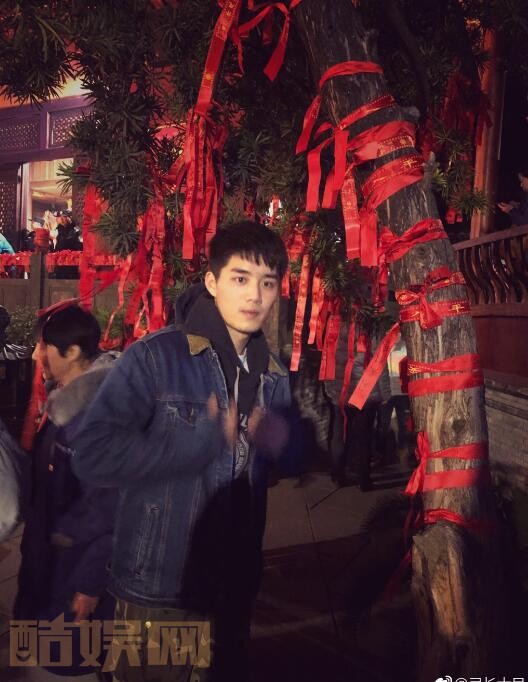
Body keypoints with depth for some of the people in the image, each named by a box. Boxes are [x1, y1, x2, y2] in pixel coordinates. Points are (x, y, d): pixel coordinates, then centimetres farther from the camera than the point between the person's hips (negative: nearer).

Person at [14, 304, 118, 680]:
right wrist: (35, 545, 17)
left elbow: (106, 509, -25)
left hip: (79, 564, -8)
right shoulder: (69, 400, 1)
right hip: (55, 557, 8)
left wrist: (90, 581, -17)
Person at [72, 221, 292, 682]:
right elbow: (93, 454, -25)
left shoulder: (275, 377, 4)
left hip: (235, 590, 6)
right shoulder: (155, 357, -16)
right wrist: (209, 438, -25)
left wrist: (281, 444, -8)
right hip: (158, 592, -5)